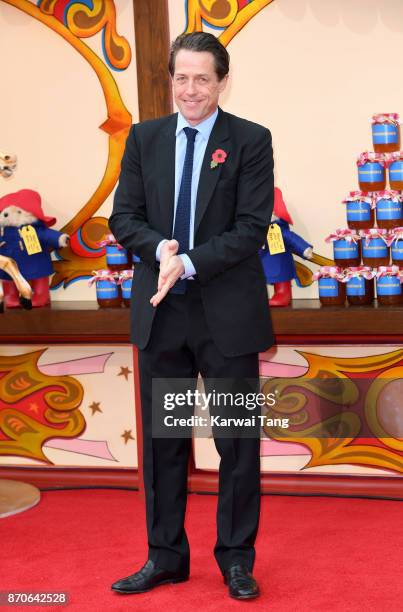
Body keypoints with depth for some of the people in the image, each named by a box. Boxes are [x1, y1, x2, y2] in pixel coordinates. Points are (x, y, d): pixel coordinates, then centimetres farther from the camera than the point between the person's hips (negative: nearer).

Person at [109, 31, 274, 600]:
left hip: (227, 313, -3)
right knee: (162, 439, 10)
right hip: (160, 313, 3)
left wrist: (189, 263, -20)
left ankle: (236, 559, 20)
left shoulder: (251, 141, -3)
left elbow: (252, 228, -11)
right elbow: (123, 217, 4)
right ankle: (165, 555, 24)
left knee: (238, 441, 6)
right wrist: (161, 248, -15)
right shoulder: (144, 138, 7)